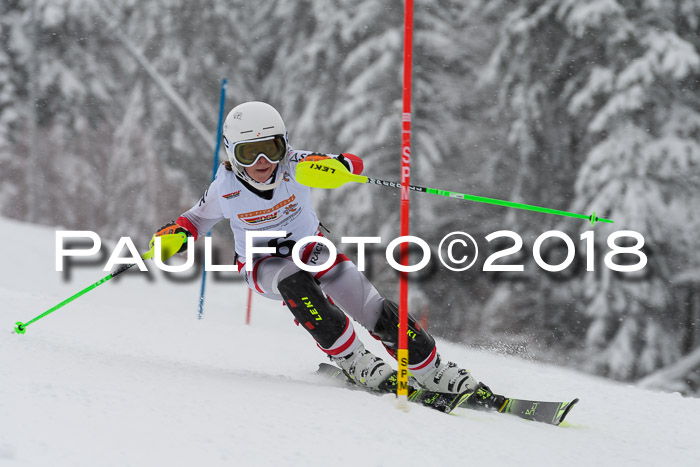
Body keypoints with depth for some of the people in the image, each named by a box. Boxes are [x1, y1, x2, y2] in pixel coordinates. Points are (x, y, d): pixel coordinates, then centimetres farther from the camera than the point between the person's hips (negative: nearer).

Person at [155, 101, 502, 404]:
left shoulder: (294, 167, -21)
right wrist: (177, 233, -18)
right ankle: (354, 362, -32)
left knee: (375, 311, -14)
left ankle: (434, 373, -1)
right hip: (262, 264, -1)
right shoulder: (225, 188, -18)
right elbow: (200, 217, 3)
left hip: (310, 249, 1)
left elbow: (354, 164, -27)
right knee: (295, 283, -38)